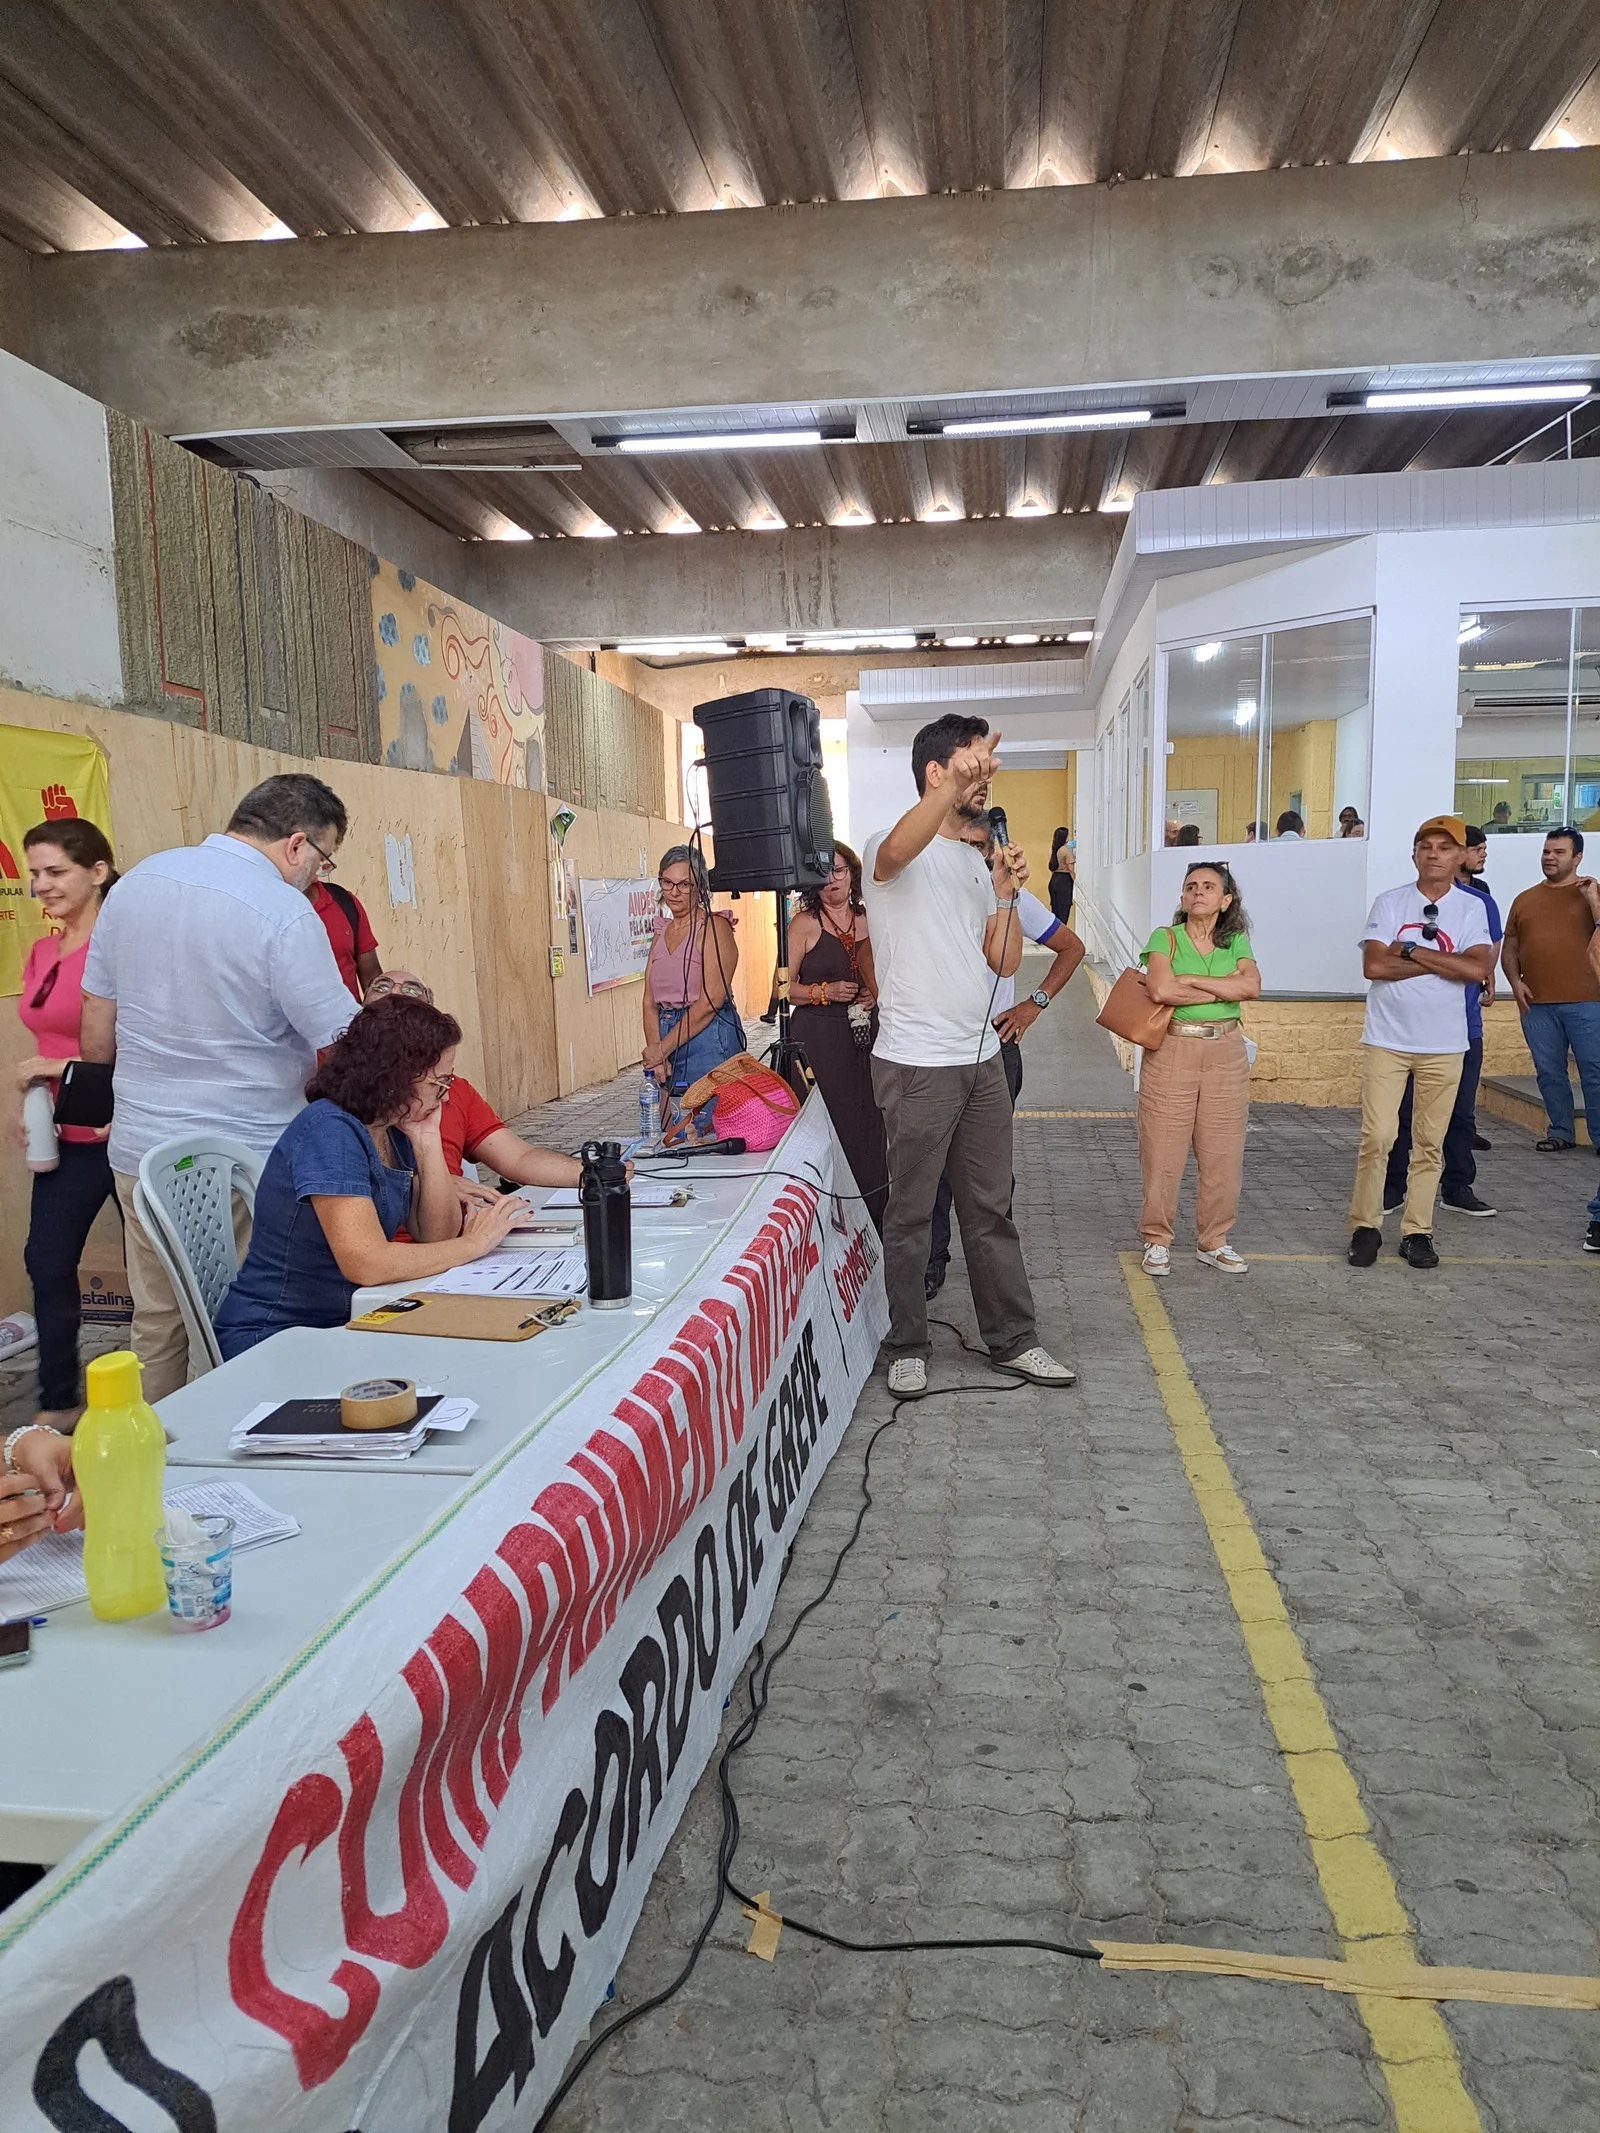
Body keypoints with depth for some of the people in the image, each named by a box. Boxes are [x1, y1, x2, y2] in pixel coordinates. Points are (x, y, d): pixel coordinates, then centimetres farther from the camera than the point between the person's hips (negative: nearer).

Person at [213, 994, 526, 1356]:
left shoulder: (393, 1132, 5)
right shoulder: (328, 1130, -20)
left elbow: (437, 1236, 2)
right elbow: (366, 1262, -29)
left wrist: (427, 1142, -7)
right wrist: (474, 1244, -18)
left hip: (342, 1323, 8)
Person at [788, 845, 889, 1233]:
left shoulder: (868, 921, 12)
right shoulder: (805, 923, -1)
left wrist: (875, 994, 5)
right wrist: (825, 992, -16)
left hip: (865, 1036, 4)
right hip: (818, 1037, -4)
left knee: (869, 1126, 1)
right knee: (828, 1130, -7)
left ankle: (873, 1224, 11)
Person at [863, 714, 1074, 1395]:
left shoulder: (973, 861, 16)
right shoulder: (890, 851, -9)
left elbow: (1004, 962, 12)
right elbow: (898, 847, -37)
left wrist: (1005, 895, -2)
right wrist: (957, 784, -49)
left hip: (981, 1060, 8)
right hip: (917, 1065, -7)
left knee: (991, 1209, 14)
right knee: (910, 1214, 4)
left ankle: (1012, 1339, 25)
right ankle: (907, 1347, 19)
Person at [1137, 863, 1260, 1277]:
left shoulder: (1236, 942, 10)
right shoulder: (1165, 938, 0)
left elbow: (1252, 985, -10)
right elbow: (1162, 990, -18)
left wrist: (1187, 980, -13)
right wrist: (1225, 988, -9)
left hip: (1226, 1054, 3)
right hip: (1172, 1050, -3)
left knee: (1223, 1153, 6)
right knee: (1163, 1151, -1)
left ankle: (1214, 1242, 20)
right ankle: (1157, 1240, 12)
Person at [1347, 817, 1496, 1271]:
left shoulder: (1471, 907, 2)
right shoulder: (1389, 903, 0)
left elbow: (1478, 969, -13)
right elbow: (1374, 966, -12)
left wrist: (1410, 950, -14)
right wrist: (1441, 962, -12)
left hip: (1444, 1045, 1)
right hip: (1387, 1040, -1)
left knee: (1430, 1143, 7)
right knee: (1377, 1137, -5)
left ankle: (1417, 1231, 18)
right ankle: (1365, 1227, 9)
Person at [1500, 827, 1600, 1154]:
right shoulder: (1525, 899, 13)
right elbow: (1510, 948, 15)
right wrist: (1515, 982, 1)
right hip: (1537, 1004, 3)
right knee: (1549, 1072, 8)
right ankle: (1560, 1132, 18)